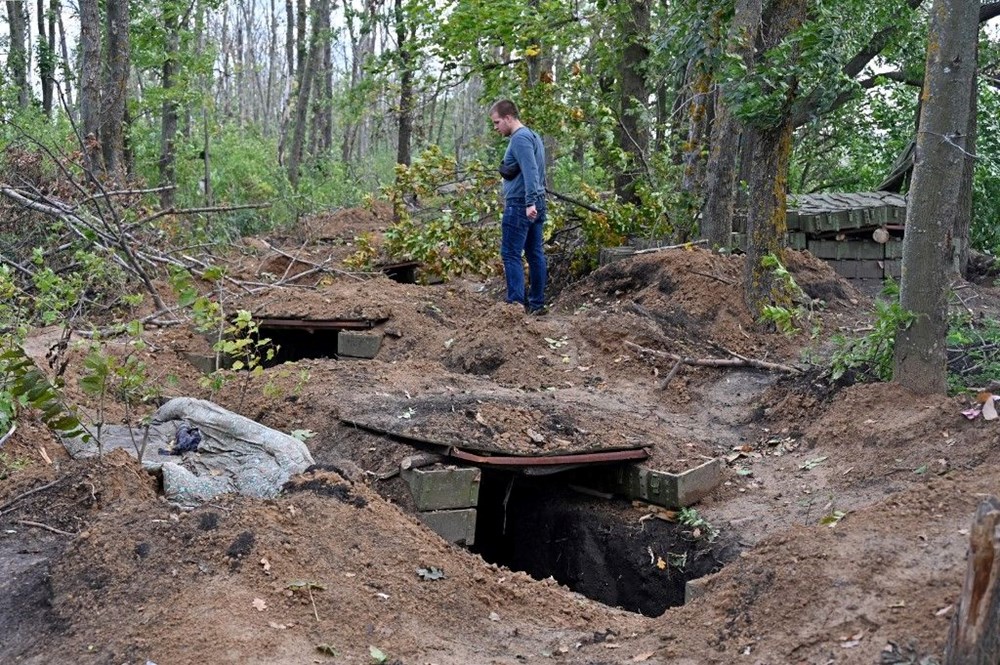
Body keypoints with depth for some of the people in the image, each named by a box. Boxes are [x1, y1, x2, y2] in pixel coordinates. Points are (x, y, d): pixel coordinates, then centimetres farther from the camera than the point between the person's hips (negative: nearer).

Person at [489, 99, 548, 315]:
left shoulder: (519, 139, -13)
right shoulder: (533, 136, 18)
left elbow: (530, 171, -24)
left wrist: (529, 203, -30)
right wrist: (534, 203, 20)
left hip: (520, 205, -10)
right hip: (537, 205, 10)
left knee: (511, 254, -8)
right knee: (535, 254, 9)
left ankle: (516, 303, -13)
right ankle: (537, 303, 13)